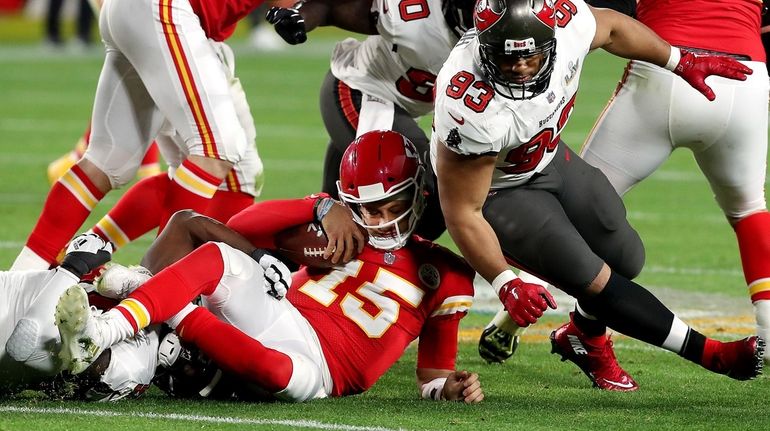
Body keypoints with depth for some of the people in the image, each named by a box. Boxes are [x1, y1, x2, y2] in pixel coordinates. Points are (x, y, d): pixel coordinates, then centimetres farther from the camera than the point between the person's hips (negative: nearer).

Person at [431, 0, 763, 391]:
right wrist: (505, 284, -38)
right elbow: (462, 212, -30)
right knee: (595, 281, -14)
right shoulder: (472, 108, -42)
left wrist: (681, 62, 13)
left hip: (547, 157, 7)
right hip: (494, 190, -6)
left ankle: (585, 338, 44)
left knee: (625, 259, 14)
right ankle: (708, 353, 1)